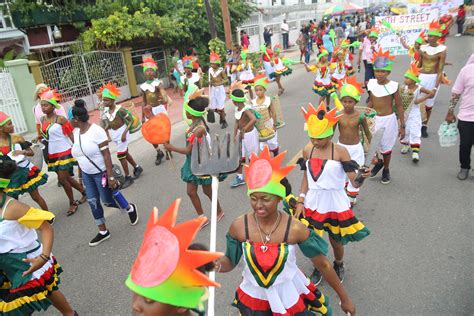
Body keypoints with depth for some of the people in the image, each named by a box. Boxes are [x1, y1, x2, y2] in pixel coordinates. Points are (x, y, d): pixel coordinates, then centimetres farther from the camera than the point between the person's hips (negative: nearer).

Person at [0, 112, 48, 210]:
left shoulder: (17, 138, -8)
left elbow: (31, 152, 0)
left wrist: (23, 151, -19)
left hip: (25, 171, 0)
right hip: (10, 177, 0)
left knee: (36, 197, 11)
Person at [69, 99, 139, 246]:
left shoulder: (96, 130, -21)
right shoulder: (76, 131, 1)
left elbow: (106, 155, -22)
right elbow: (79, 154, 11)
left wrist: (111, 177, -23)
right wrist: (81, 174, 15)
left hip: (101, 172, -7)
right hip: (86, 174, 7)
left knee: (108, 201, 4)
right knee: (92, 202, 10)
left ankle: (130, 208, 33)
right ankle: (103, 232, 24)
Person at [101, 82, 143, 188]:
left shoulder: (119, 110, -21)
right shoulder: (107, 111, 0)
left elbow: (131, 120, -18)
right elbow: (109, 124, 11)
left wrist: (125, 133, -24)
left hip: (121, 132, -7)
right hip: (114, 134, 7)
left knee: (120, 155, -4)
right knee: (125, 153, 18)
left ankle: (128, 177, 9)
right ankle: (137, 167, 38)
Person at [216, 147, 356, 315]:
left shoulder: (295, 229, -24)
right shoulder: (239, 226, -20)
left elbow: (323, 264, -11)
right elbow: (230, 261, -5)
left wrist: (344, 298, -1)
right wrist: (217, 265, -29)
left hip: (289, 298, -1)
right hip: (253, 299, 1)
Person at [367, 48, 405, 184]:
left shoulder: (393, 86, -13)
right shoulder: (372, 84, -4)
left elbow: (399, 106, -6)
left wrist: (402, 126, -5)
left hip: (388, 120, -3)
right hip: (373, 119, 3)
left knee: (386, 147, 10)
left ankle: (386, 169, 36)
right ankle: (378, 162, 35)